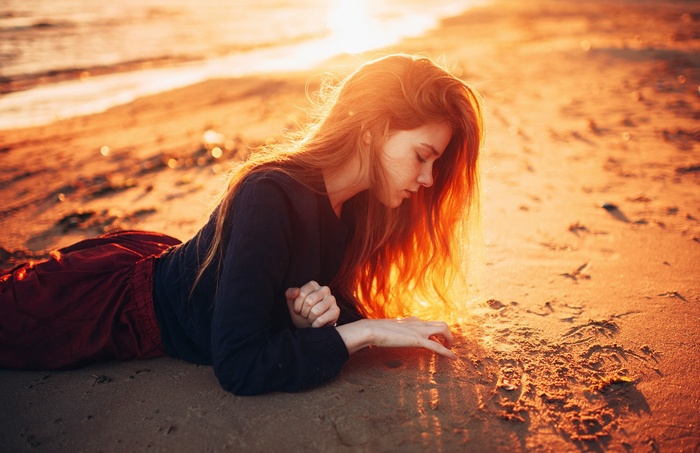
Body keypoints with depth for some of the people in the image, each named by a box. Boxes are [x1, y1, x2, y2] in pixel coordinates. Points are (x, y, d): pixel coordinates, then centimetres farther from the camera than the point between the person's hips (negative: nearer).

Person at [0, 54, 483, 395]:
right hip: (116, 305, -7)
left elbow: (335, 289, -1)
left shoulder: (358, 201, -12)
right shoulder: (271, 199, -36)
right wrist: (364, 331, -33)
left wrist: (322, 315, -23)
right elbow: (237, 364, -36)